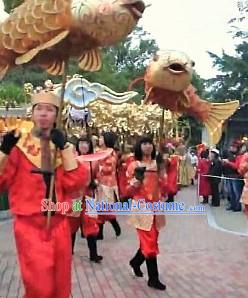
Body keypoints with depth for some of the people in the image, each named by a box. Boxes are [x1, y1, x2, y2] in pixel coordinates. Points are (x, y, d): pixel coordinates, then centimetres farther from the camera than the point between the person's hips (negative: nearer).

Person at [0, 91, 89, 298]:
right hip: (29, 225, -4)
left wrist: (64, 146, -10)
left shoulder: (63, 146, 8)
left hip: (59, 224, 4)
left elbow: (77, 181, -6)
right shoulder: (19, 144, -3)